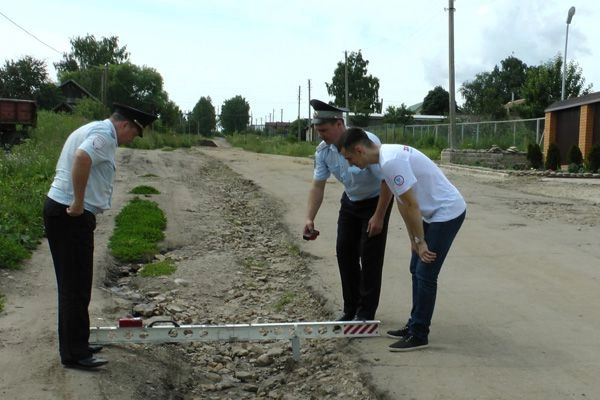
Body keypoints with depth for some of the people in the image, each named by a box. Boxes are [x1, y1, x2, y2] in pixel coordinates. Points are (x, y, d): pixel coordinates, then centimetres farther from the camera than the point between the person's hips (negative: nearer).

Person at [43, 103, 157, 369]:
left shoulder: (92, 130, 21)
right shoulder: (104, 134, -12)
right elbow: (82, 158, -32)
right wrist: (78, 203, -25)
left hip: (63, 211, 10)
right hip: (71, 215, -10)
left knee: (75, 284, 17)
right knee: (76, 285, -6)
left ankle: (77, 343, 27)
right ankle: (74, 353, 0)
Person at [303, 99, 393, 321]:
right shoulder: (323, 150, -15)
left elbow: (387, 180, -28)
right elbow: (317, 186, -11)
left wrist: (379, 217, -27)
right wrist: (309, 218, -23)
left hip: (376, 200, -6)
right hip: (350, 201, 6)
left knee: (370, 256, -7)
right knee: (344, 251, 4)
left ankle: (366, 312, 7)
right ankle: (350, 309, 17)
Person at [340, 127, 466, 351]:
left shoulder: (391, 162, -26)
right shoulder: (388, 156, 6)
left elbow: (411, 205, -23)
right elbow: (402, 203, 10)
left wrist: (420, 241, -13)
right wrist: (413, 239, 11)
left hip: (447, 212, -10)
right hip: (434, 213, 10)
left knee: (425, 275, -7)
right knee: (417, 270, 14)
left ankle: (418, 336, 2)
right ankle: (414, 326, 24)